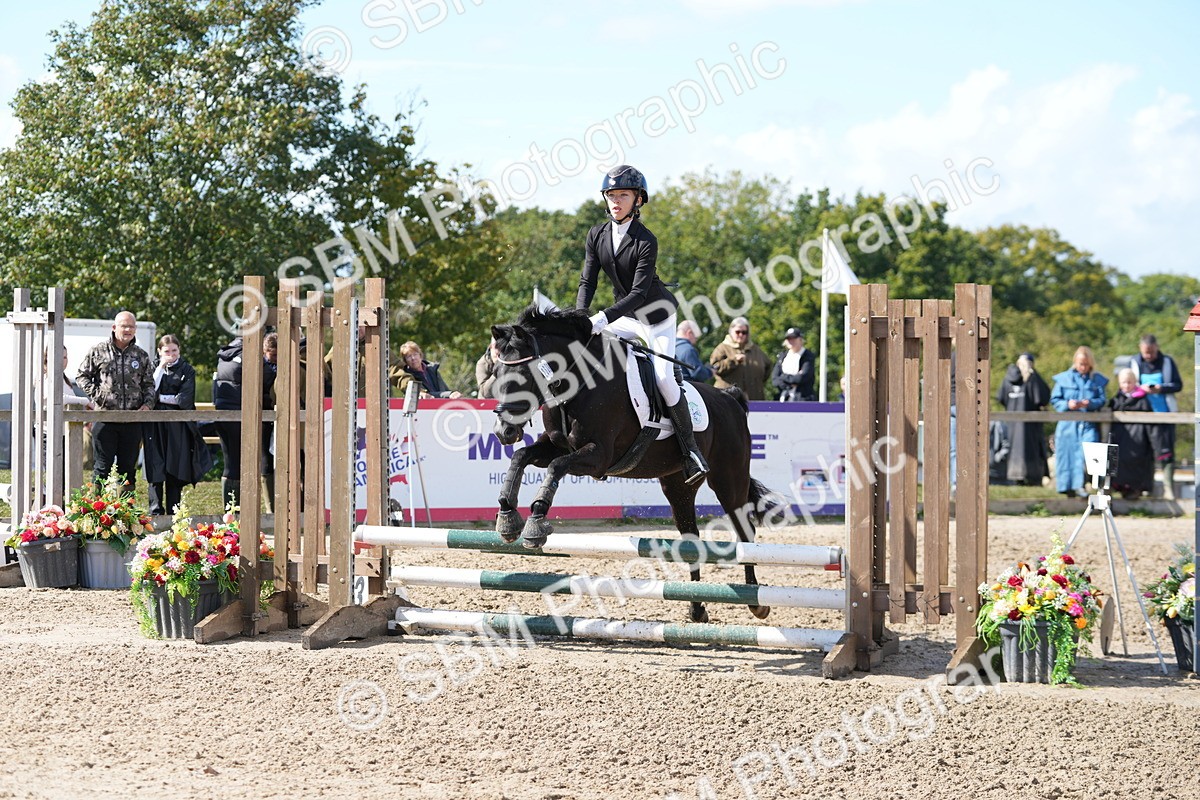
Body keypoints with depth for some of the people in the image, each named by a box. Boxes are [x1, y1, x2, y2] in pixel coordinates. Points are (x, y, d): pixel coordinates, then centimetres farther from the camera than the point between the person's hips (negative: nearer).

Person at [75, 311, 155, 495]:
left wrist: (148, 404, 2)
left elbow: (149, 384, 19)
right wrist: (96, 394, -7)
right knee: (102, 466, -3)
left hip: (132, 420, 3)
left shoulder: (141, 356, 11)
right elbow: (82, 376, 7)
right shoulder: (99, 352, 1)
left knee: (128, 467, 8)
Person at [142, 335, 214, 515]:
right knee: (156, 468, -5)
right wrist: (161, 367, -8)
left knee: (175, 469, -1)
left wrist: (160, 397, -3)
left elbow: (185, 398, -4)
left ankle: (173, 512, 4)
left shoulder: (186, 370, 6)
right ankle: (156, 511, -5)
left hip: (178, 427, 0)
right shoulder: (153, 368, 9)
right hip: (156, 426, 0)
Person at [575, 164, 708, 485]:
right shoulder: (596, 236, -5)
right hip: (625, 317, 6)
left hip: (657, 315, -6)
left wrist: (604, 317, -38)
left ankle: (691, 451, -5)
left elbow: (639, 292, -27)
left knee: (664, 378, -17)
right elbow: (587, 281, -6)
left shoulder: (646, 241, -22)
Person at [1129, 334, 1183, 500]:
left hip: (1165, 412, -1)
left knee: (1166, 452, -5)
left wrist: (1161, 388, -16)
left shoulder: (1167, 362, 3)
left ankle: (1168, 488, -4)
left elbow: (1178, 385, 2)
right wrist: (1141, 389, -15)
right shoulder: (1135, 363, 4)